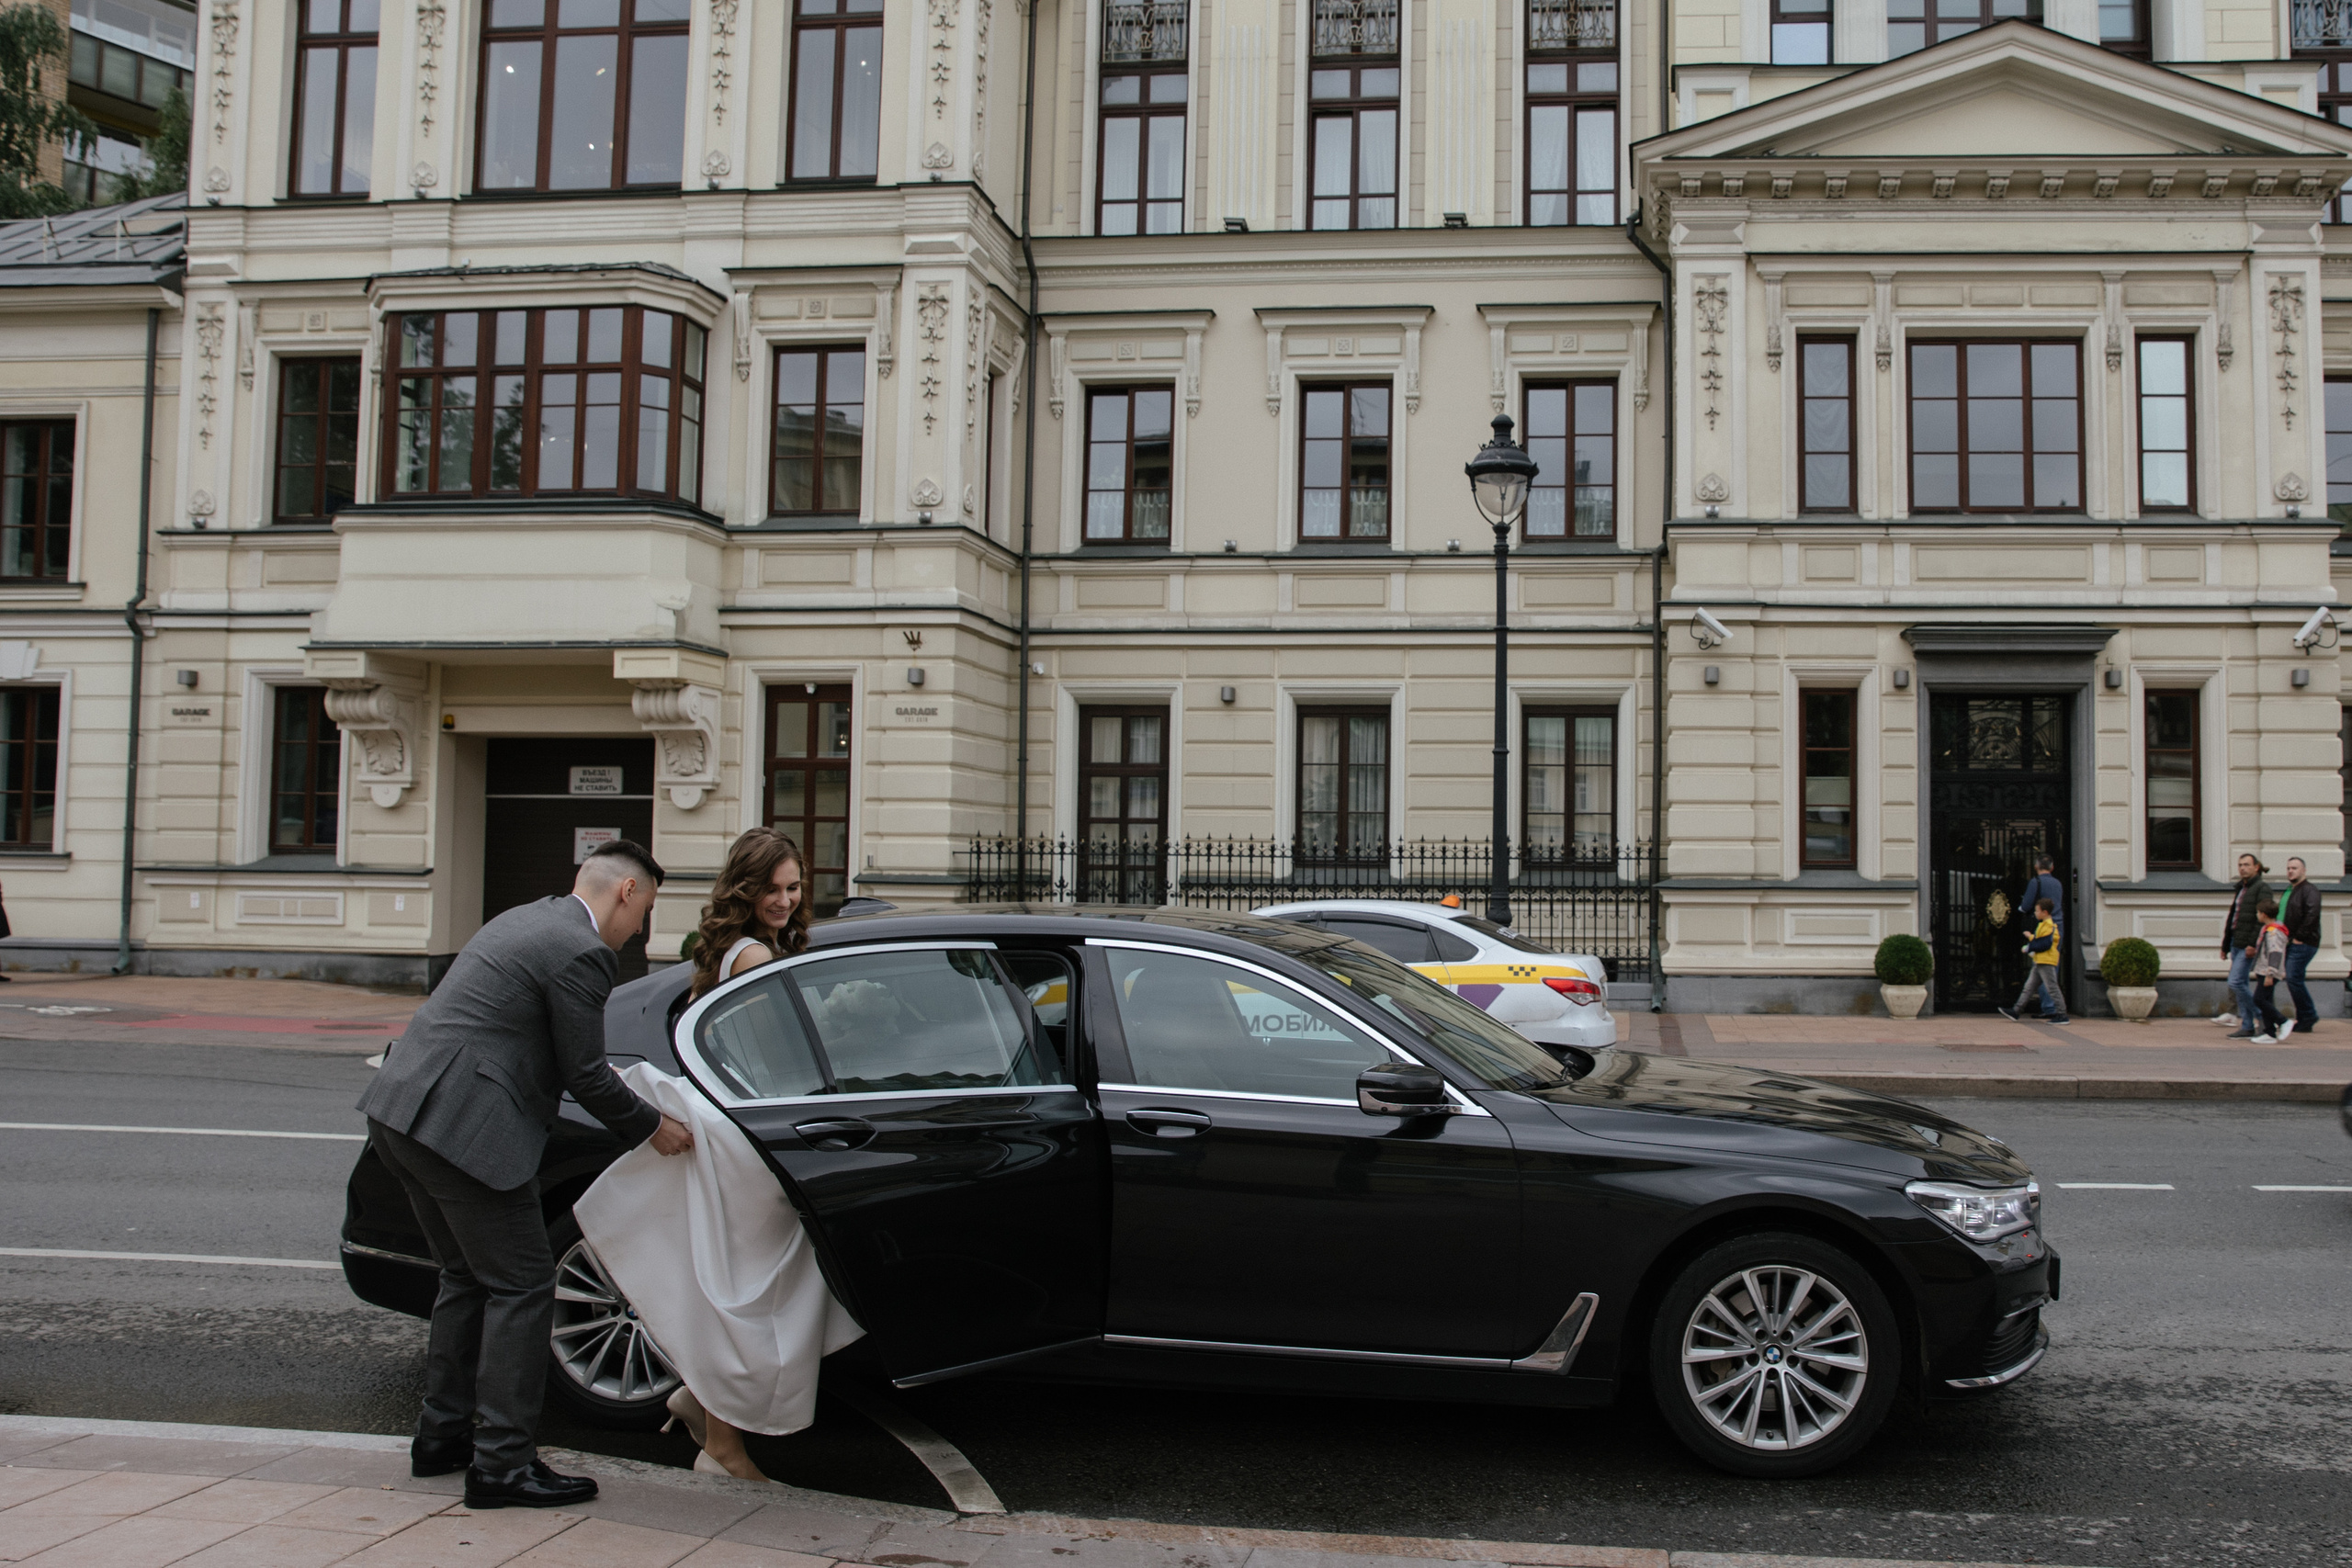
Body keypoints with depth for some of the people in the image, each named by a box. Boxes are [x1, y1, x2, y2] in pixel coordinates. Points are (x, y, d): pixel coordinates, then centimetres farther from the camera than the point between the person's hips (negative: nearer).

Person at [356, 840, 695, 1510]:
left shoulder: (528, 921, 19)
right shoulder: (580, 953, -12)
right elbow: (585, 1076, -9)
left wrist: (597, 1073, 29)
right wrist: (652, 1127, 3)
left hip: (403, 1110, 10)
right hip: (460, 1126, -10)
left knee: (470, 1275, 21)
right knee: (522, 1284, -2)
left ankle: (442, 1434, 29)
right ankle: (503, 1462, 2)